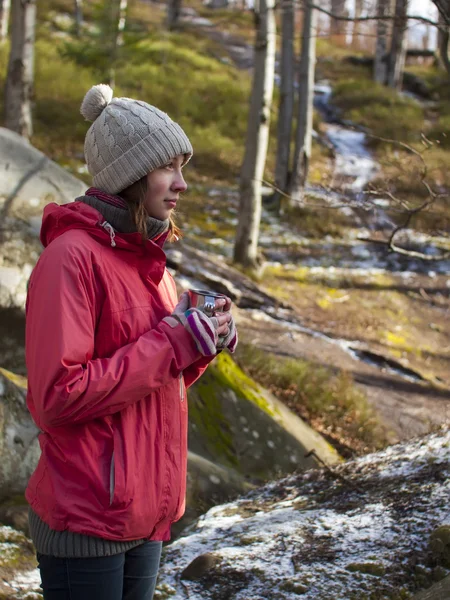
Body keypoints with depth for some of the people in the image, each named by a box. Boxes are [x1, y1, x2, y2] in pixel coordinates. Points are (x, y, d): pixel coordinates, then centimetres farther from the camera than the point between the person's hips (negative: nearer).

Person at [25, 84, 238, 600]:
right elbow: (58, 397, -22)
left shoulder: (147, 258, 11)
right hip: (85, 521, -8)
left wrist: (203, 342, -3)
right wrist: (173, 345, -20)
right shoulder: (71, 256, -16)